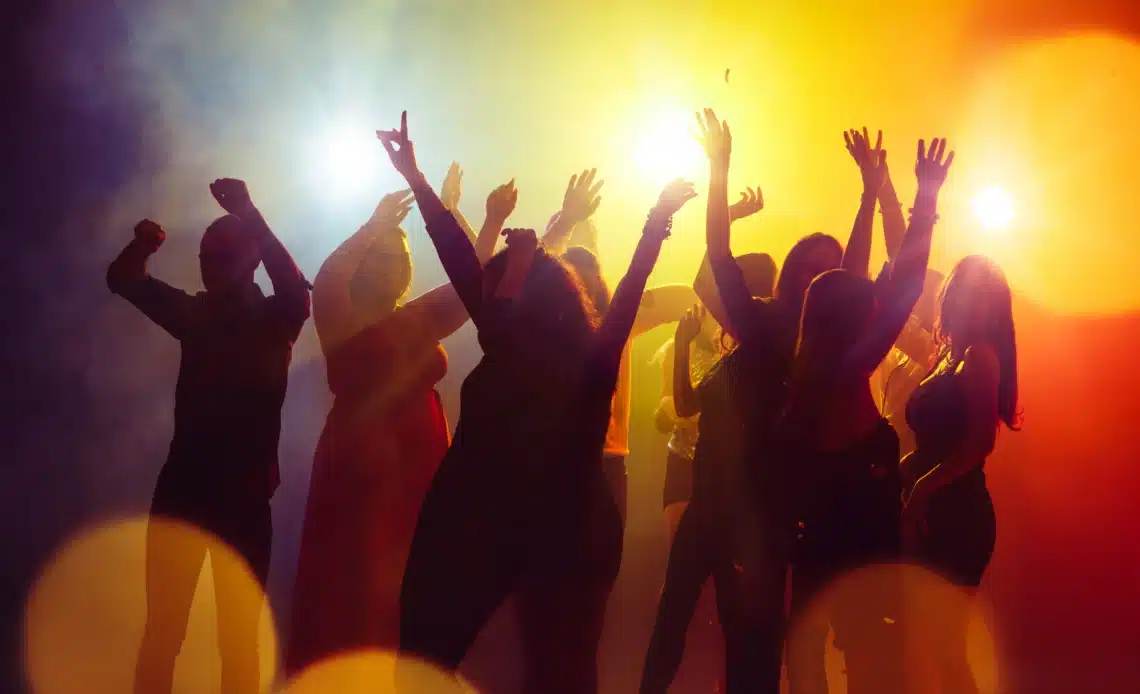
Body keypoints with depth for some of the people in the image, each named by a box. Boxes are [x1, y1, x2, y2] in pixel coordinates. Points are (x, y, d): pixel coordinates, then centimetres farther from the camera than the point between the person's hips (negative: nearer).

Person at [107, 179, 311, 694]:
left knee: (238, 637, 1)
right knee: (162, 631, 0)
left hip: (243, 495, -3)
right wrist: (142, 246, -16)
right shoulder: (196, 313, 11)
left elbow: (296, 292, -22)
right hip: (183, 488, 3)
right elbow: (123, 279, 8)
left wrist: (250, 218, -33)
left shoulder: (273, 320, 0)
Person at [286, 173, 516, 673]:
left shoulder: (420, 320, 11)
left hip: (420, 464, 5)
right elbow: (326, 280, -22)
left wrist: (493, 221, -5)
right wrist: (377, 225, -25)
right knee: (351, 596, -3)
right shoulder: (343, 323, -3)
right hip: (360, 465, -5)